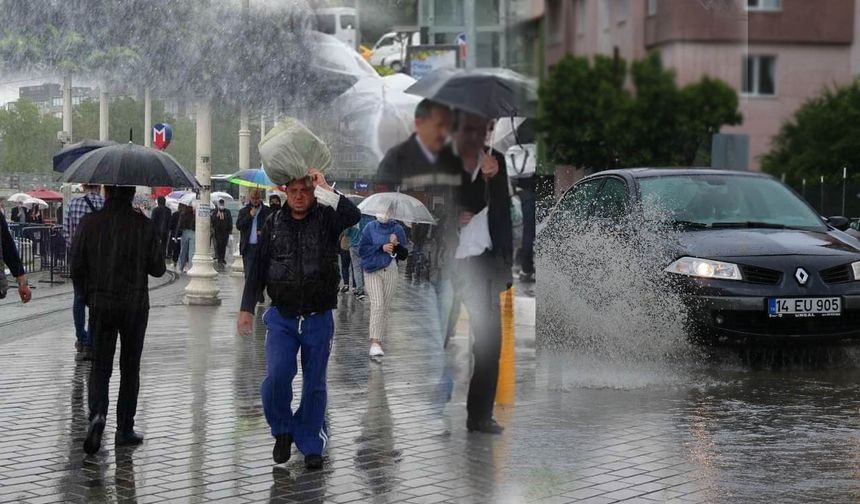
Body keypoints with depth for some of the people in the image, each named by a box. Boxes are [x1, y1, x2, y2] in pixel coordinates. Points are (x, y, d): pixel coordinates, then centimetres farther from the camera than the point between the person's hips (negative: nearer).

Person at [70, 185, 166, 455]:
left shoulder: (89, 223, -4)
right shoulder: (143, 225, -8)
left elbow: (77, 268, -1)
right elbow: (157, 268, -4)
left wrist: (89, 298, 13)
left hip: (100, 304, 1)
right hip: (135, 305, -1)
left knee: (100, 366, 8)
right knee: (130, 367, 10)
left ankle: (97, 414, -17)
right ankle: (125, 429, 13)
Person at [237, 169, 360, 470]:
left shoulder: (326, 219, -1)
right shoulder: (273, 225, 5)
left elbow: (353, 216, -24)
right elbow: (258, 269, 9)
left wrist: (325, 189, -19)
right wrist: (247, 308, 5)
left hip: (319, 317, -1)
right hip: (282, 316, 1)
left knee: (314, 384, 6)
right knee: (277, 375, -15)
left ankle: (311, 445, 19)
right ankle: (282, 431, 10)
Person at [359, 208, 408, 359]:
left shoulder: (398, 229, 7)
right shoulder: (370, 228, 4)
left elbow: (403, 255, 7)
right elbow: (362, 249, -2)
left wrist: (396, 245, -13)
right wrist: (381, 248, -13)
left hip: (390, 271, 3)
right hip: (372, 270, -3)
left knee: (386, 306, 4)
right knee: (377, 304, -16)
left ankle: (379, 340, 13)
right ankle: (374, 342, -23)